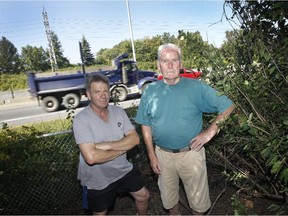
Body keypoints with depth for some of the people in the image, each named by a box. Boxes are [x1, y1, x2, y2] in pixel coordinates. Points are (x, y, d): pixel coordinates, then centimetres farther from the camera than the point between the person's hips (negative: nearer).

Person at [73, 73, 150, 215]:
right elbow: (91, 157, -32)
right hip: (98, 180, -4)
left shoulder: (118, 111, -7)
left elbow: (135, 139, -13)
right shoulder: (80, 120, -23)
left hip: (124, 170, 5)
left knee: (143, 196, 21)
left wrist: (107, 145, -25)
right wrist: (122, 148, -20)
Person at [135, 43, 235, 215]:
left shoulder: (196, 87, -10)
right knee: (169, 198, 22)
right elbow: (146, 126, 2)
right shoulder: (150, 91, -3)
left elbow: (228, 106, -6)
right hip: (162, 154, 3)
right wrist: (152, 155, 0)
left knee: (198, 199, 16)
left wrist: (211, 131, -15)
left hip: (191, 153, -2)